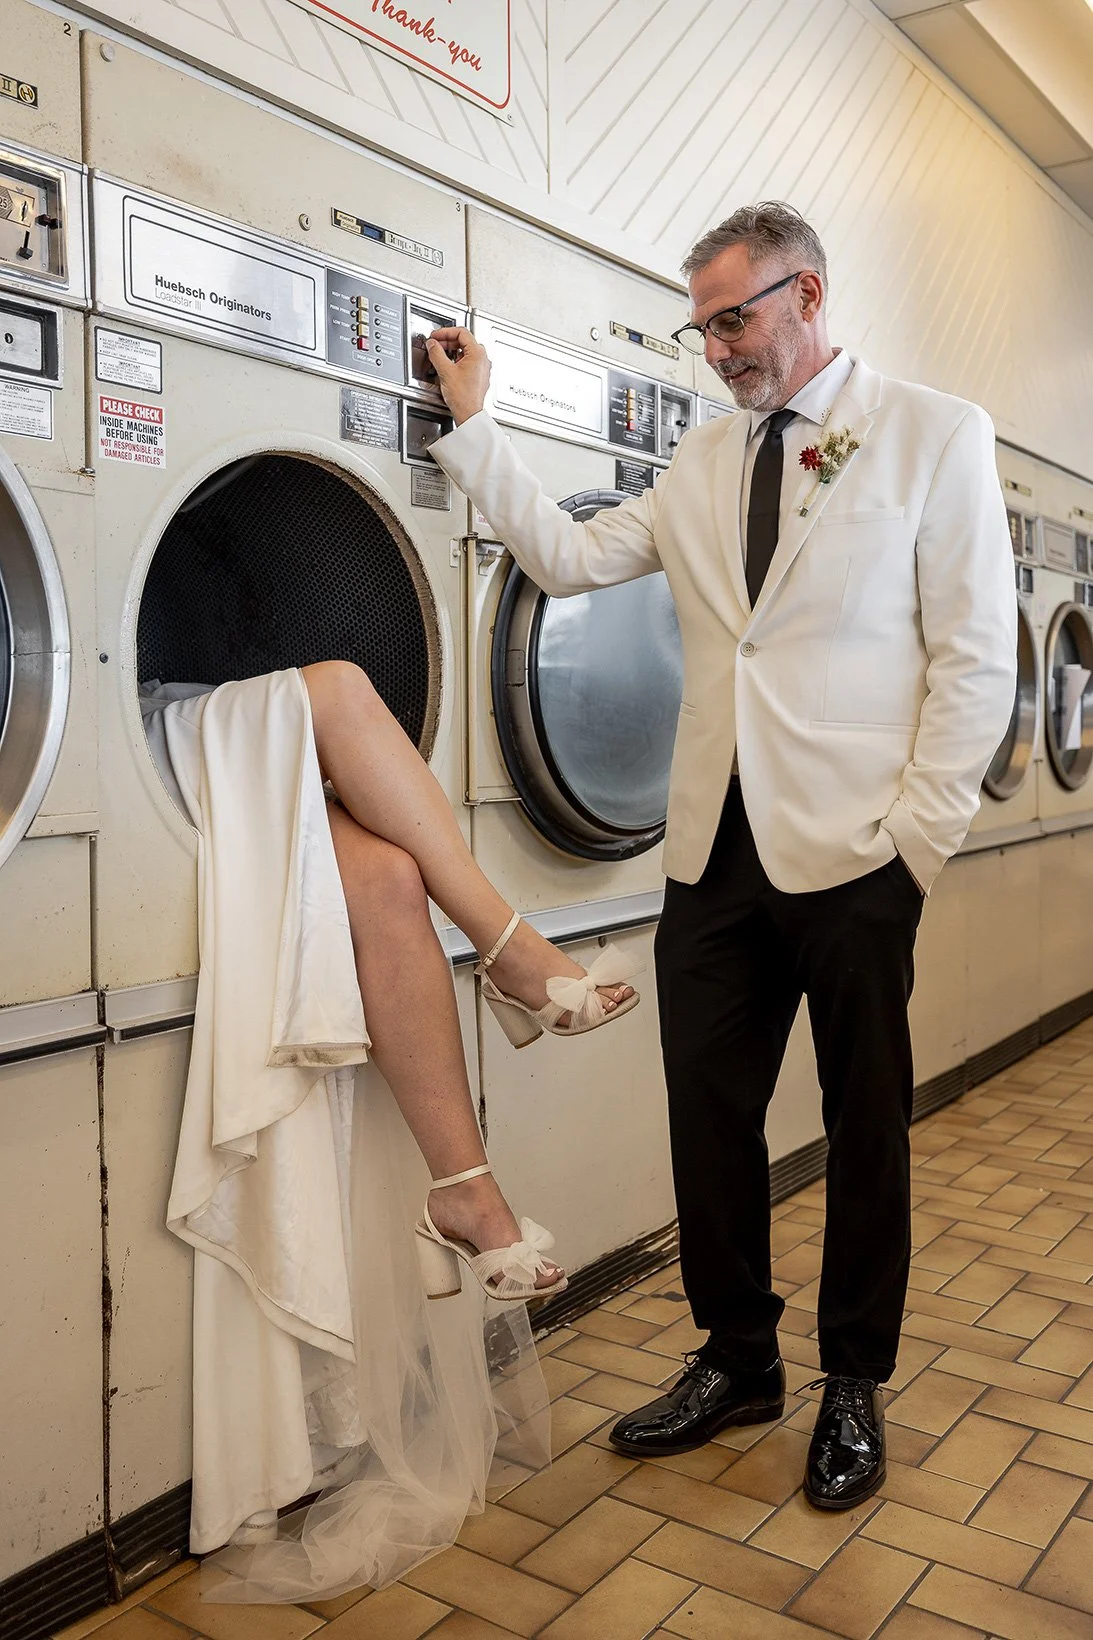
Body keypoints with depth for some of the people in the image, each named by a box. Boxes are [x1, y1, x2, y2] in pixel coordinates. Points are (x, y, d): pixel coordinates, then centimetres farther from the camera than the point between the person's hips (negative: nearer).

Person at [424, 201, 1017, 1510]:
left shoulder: (933, 435, -1)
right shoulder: (704, 464, 15)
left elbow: (976, 656, -6)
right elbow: (570, 557, 11)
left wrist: (916, 839, -11)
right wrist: (471, 425, 7)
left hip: (850, 854, -4)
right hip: (715, 851, 5)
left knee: (864, 1122, 10)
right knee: (711, 1110, 11)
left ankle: (854, 1385, 29)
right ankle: (738, 1361, 31)